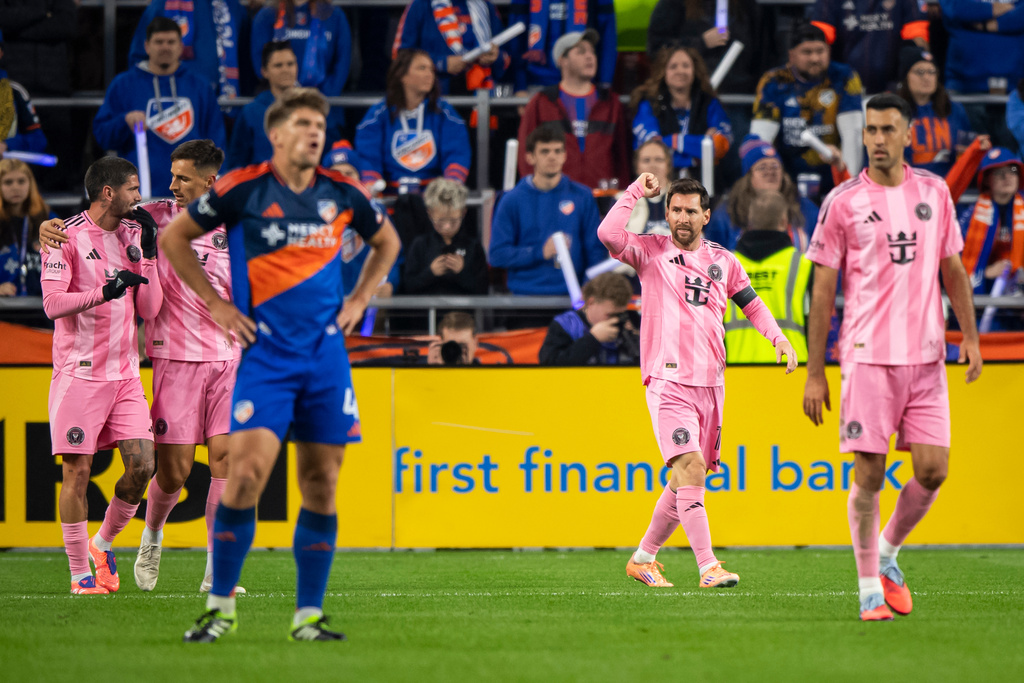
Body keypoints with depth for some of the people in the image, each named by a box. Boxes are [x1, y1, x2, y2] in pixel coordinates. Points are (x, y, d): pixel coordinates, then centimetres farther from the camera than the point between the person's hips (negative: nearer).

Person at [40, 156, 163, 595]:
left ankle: (103, 543, 19)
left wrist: (147, 254, 1)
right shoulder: (67, 237, -6)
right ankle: (80, 573, 3)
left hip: (124, 373, 6)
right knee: (78, 470, -5)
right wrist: (104, 291, -23)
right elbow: (52, 304, -13)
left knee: (142, 465, -4)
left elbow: (149, 309, 10)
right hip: (80, 372, -5)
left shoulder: (132, 235, 12)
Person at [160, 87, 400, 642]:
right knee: (247, 472, -15)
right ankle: (221, 606, -4)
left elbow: (386, 242, 25)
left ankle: (308, 615, 10)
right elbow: (173, 237, 5)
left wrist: (359, 300, 13)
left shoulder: (342, 194, 5)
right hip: (265, 352, -4)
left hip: (326, 355, 4)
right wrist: (214, 303, 1)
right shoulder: (243, 190, -5)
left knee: (321, 482, 3)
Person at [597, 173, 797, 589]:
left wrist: (777, 337, 10)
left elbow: (751, 303, 25)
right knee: (690, 466, -19)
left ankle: (643, 558, 24)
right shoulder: (651, 251, 3)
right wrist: (637, 192, -8)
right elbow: (608, 234, -15)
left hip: (710, 382, 5)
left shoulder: (722, 261, 15)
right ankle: (708, 567, -23)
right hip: (668, 379, -5)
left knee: (685, 481, 8)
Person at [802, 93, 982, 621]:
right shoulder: (842, 202, 0)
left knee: (932, 469, -3)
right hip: (867, 355, -3)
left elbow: (953, 270, 18)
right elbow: (822, 291, 2)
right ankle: (869, 586, 8)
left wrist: (969, 336, 9)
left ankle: (887, 553, 22)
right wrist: (814, 374, -1)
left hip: (926, 357, 3)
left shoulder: (934, 192, 9)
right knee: (869, 474, -5)